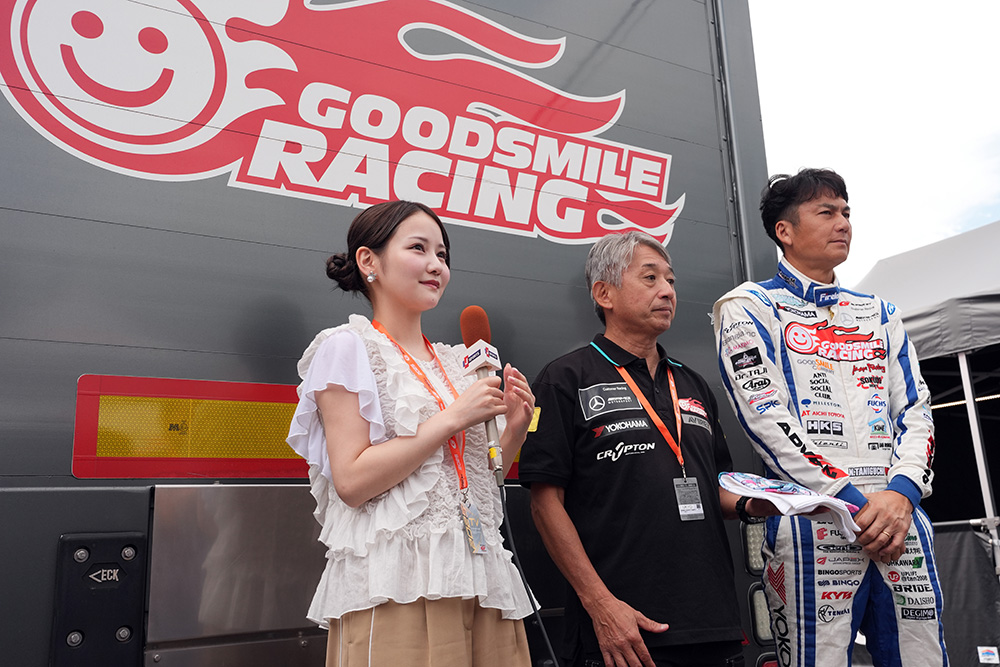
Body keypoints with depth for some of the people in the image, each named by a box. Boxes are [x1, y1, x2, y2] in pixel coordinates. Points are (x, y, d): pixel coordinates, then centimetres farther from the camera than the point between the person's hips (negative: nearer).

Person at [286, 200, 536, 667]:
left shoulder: (454, 362, 15)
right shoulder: (349, 347, -4)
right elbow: (351, 481, -14)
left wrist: (514, 429, 0)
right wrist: (453, 418, -15)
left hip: (477, 575, 6)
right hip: (395, 587, -6)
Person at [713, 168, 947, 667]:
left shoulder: (879, 314, 22)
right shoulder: (748, 307, 4)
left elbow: (915, 410, 13)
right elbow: (765, 417, -7)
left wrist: (902, 493, -6)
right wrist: (855, 500, -13)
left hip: (901, 516, 5)